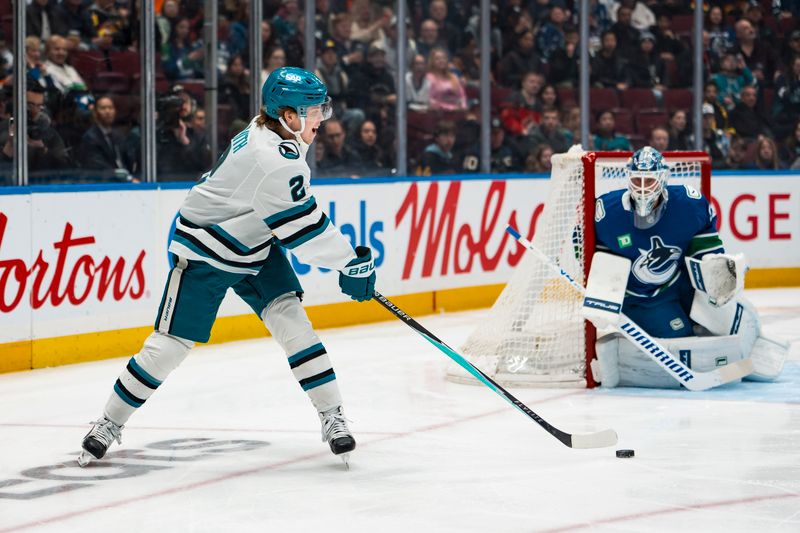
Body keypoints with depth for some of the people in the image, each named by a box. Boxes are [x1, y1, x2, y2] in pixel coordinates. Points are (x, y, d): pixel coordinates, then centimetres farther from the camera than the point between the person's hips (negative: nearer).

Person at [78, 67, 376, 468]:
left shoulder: (265, 132, -1)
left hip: (255, 245, 9)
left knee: (290, 318, -7)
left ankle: (332, 417, -7)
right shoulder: (275, 160, -30)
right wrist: (351, 263, -19)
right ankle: (110, 422, 12)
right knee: (172, 342, -3)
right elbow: (301, 231, -27)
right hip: (204, 253, -9)